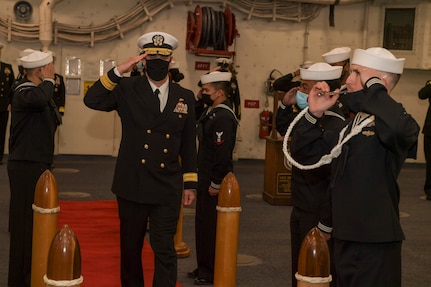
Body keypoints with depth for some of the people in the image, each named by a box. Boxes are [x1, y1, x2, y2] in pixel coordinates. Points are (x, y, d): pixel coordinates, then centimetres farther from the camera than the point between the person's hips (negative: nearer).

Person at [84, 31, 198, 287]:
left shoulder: (185, 97, 5)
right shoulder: (127, 89, 0)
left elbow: (189, 144, 8)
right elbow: (92, 100, -14)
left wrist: (190, 183, 6)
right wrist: (119, 71, -19)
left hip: (167, 188, 0)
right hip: (132, 185, 0)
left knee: (165, 249, -3)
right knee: (130, 247, 15)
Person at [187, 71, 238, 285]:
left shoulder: (223, 117, -20)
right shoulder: (211, 111, 11)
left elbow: (223, 154, -24)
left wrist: (215, 184, -21)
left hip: (214, 181, -10)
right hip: (205, 177, 10)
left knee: (211, 227, 0)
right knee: (203, 224, 17)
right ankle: (203, 267, 30)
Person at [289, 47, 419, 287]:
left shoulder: (400, 122, -15)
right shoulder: (351, 124, 12)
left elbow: (398, 128, -41)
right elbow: (304, 147, 18)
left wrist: (372, 86, -26)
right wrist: (314, 114, 0)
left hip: (376, 243, -8)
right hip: (345, 238, 8)